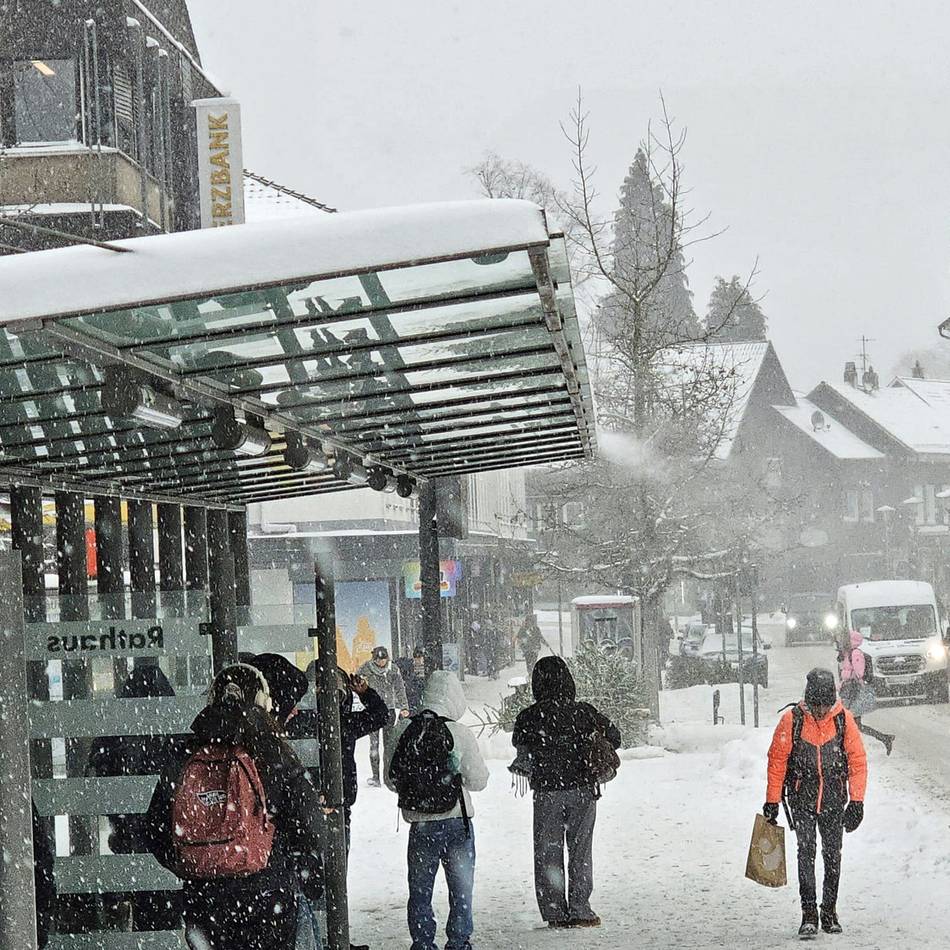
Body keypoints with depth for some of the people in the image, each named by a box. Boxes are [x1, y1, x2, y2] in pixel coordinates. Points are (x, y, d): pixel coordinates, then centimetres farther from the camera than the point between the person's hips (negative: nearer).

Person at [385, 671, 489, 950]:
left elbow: (391, 779, 3)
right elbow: (478, 780, -5)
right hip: (456, 822, -2)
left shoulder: (404, 730, -4)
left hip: (419, 825, 2)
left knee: (420, 891, 13)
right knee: (461, 890, 10)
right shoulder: (460, 733, -11)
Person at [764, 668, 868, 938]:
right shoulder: (792, 720, -9)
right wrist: (772, 801, 0)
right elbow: (777, 761, -1)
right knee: (806, 852, -10)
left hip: (834, 799, 2)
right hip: (802, 799, -1)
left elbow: (857, 761, 0)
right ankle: (809, 914, -9)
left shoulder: (844, 720, -5)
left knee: (832, 855, 7)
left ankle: (829, 912, 19)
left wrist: (856, 801, -5)